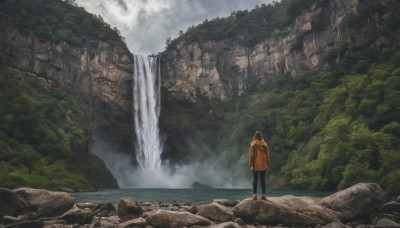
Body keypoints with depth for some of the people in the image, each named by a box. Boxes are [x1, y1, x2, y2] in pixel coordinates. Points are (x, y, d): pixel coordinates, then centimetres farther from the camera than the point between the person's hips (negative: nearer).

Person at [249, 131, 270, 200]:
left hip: (256, 164, -3)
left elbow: (251, 154, -8)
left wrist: (251, 164, -4)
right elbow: (267, 154, 7)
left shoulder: (253, 143, -6)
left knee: (255, 179, 3)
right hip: (263, 165, 3)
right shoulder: (264, 144, 3)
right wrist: (267, 164, 14)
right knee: (262, 179, 9)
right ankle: (264, 194, 9)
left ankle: (255, 194, 1)